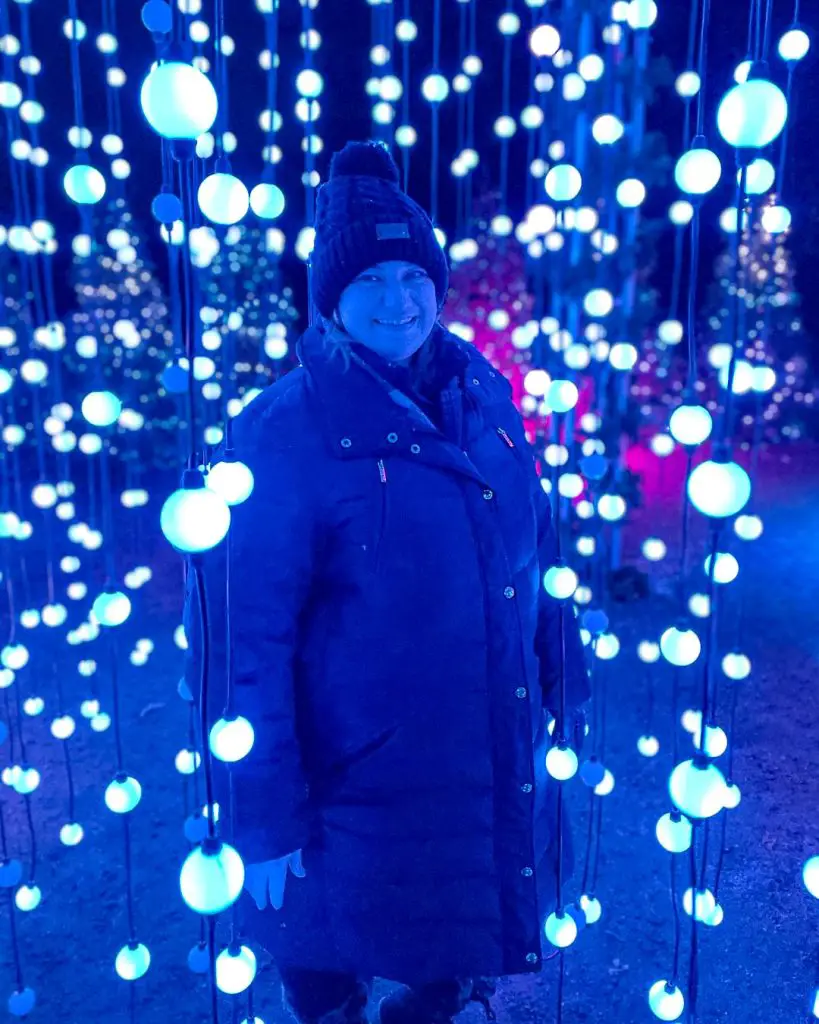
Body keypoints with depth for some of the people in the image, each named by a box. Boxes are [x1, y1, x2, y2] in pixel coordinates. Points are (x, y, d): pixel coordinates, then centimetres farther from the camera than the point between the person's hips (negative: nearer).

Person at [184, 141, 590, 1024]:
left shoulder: (482, 394, -1)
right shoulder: (287, 432, -18)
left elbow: (533, 549, 9)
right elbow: (247, 633, -17)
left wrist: (562, 672, 11)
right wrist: (265, 816, -15)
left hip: (497, 774, 5)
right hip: (361, 793, -4)